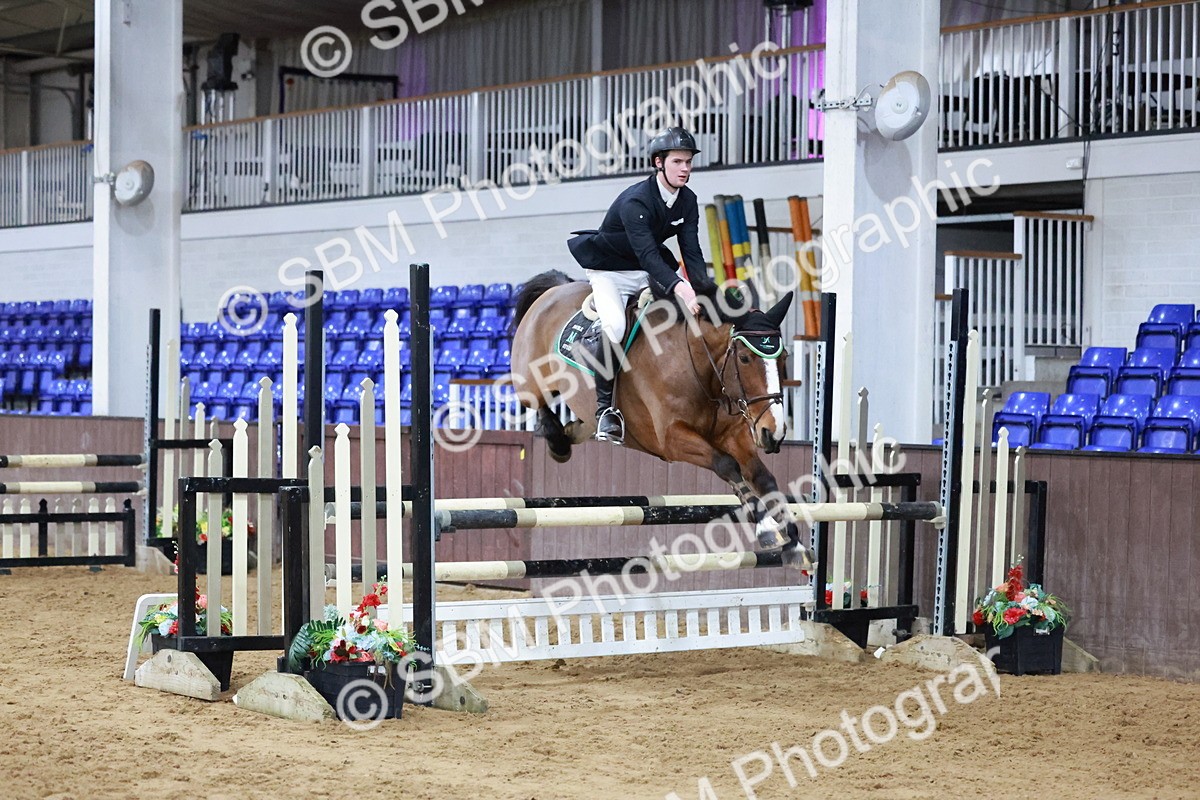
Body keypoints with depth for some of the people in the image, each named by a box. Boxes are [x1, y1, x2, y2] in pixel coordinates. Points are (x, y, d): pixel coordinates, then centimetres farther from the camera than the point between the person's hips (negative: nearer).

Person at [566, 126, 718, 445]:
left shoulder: (688, 201, -5)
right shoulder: (634, 201, -28)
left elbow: (691, 252, -9)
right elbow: (647, 253, -39)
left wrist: (703, 288, -29)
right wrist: (678, 287, -54)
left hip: (650, 270, 7)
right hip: (610, 271, -7)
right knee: (614, 327, -33)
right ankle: (605, 407, -19)